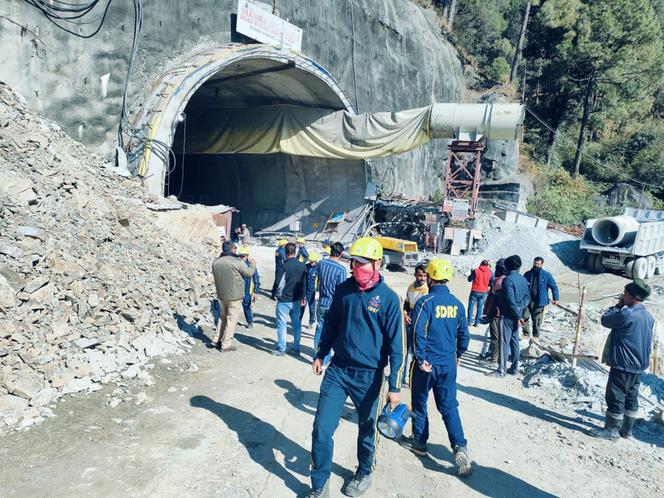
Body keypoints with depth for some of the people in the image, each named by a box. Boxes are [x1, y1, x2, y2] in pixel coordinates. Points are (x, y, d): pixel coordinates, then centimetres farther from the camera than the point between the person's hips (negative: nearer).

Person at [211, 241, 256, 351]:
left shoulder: (216, 262, -1)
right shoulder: (237, 262, -19)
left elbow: (216, 276, 11)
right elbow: (249, 273, -8)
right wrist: (252, 264, 10)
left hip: (221, 295, 6)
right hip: (235, 296, -6)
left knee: (223, 316, 24)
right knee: (231, 319, 5)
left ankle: (216, 339, 26)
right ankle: (226, 344, 10)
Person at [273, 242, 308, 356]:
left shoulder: (284, 266, -18)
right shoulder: (303, 266, -1)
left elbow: (278, 283, -15)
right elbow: (304, 283, 8)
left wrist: (277, 295, 3)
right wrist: (303, 297, 19)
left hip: (284, 300, -5)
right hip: (296, 300, 5)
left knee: (282, 324, 5)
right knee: (296, 324, 13)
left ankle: (281, 349, 10)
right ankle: (296, 348, 19)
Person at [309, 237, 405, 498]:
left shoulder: (388, 298, -14)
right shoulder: (343, 290, -2)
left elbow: (397, 345, -11)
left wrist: (394, 385, -12)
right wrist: (320, 355, 18)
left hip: (369, 376, -3)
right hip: (337, 370, 3)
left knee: (367, 430, 17)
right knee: (322, 428, -1)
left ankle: (364, 474, 44)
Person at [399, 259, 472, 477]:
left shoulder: (425, 302, -15)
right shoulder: (457, 304, 2)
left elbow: (418, 333, -21)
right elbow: (464, 335, 10)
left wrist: (421, 359, -12)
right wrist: (458, 356, 23)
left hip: (426, 364, -4)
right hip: (448, 364, 5)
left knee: (419, 403, 14)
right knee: (449, 406, 11)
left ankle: (419, 442, 27)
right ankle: (459, 446, -2)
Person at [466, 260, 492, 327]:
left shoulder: (476, 271, -10)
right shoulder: (490, 273, 0)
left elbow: (469, 279, -4)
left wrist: (472, 273, 13)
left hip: (475, 291, -3)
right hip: (484, 292, 3)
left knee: (471, 305, 8)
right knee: (480, 307, 8)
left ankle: (469, 321, 6)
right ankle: (477, 323, 9)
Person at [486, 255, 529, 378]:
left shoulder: (508, 279, -17)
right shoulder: (523, 279, 8)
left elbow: (511, 300, -21)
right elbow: (527, 297, 11)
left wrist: (518, 316, -15)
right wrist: (521, 310, 5)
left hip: (507, 315, -8)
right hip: (517, 315, 8)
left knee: (504, 342, -3)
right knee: (514, 341, 15)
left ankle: (501, 370, 2)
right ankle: (514, 368, 22)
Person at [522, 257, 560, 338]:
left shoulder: (546, 275, 0)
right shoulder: (527, 274, 6)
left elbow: (554, 287, 3)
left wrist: (556, 298, -6)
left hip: (539, 302, -1)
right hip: (527, 301, 2)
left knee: (537, 320, 6)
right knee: (525, 317, -6)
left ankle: (536, 336, 22)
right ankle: (526, 334, 11)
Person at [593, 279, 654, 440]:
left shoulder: (626, 315, -24)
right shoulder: (648, 316, 5)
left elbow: (605, 320, -10)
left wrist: (618, 305, -2)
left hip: (623, 365, -9)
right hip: (639, 365, 9)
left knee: (615, 396, 2)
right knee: (631, 397, 16)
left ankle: (612, 429, 10)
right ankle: (627, 429, 25)